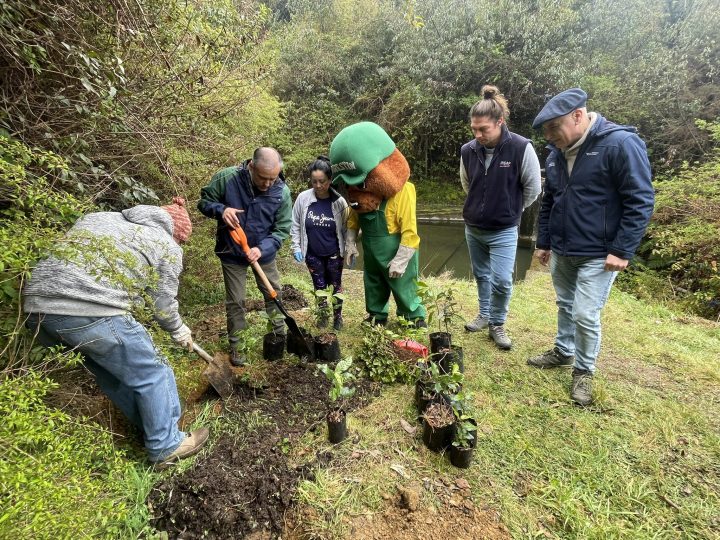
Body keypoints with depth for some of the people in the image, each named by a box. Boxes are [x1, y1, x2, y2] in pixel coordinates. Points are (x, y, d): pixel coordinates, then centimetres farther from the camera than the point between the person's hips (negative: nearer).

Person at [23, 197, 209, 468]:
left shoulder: (99, 216, 24)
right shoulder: (167, 247, 6)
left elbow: (65, 256, 22)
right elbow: (162, 304, 10)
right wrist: (179, 331, 29)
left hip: (36, 307, 8)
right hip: (92, 314, -8)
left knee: (111, 372, 24)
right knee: (152, 373, 11)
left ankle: (151, 429, 40)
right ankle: (166, 447, 24)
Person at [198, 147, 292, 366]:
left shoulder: (282, 192, -19)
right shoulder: (226, 178, -22)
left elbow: (281, 230, -14)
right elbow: (204, 201, -8)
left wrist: (262, 249, -30)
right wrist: (221, 209, -30)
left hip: (264, 253, 2)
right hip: (231, 253, -1)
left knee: (274, 294, 16)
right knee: (235, 301, 8)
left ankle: (281, 335, 38)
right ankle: (235, 346, 27)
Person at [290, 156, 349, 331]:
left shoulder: (339, 201, -15)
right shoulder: (303, 198, -12)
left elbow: (346, 229, -6)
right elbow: (295, 225, -1)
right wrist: (296, 248, -4)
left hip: (334, 254, -1)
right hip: (313, 254, 1)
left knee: (336, 285, 14)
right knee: (319, 286, 15)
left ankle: (338, 316, 32)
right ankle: (323, 315, 35)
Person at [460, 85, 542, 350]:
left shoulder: (521, 148, -17)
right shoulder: (468, 150, -6)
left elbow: (533, 188, -5)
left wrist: (511, 210, 5)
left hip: (504, 231, -4)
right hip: (473, 228, 4)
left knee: (501, 280, -6)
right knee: (481, 275, 17)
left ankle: (497, 324, 17)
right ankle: (484, 315, 37)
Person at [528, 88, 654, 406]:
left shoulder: (620, 144, -15)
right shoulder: (556, 154, 6)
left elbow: (640, 201, -16)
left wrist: (622, 251, -18)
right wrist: (543, 242, 15)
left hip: (598, 255, -6)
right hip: (561, 252, 6)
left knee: (586, 315, -2)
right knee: (565, 306, 18)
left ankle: (584, 371, 19)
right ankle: (563, 352, 37)